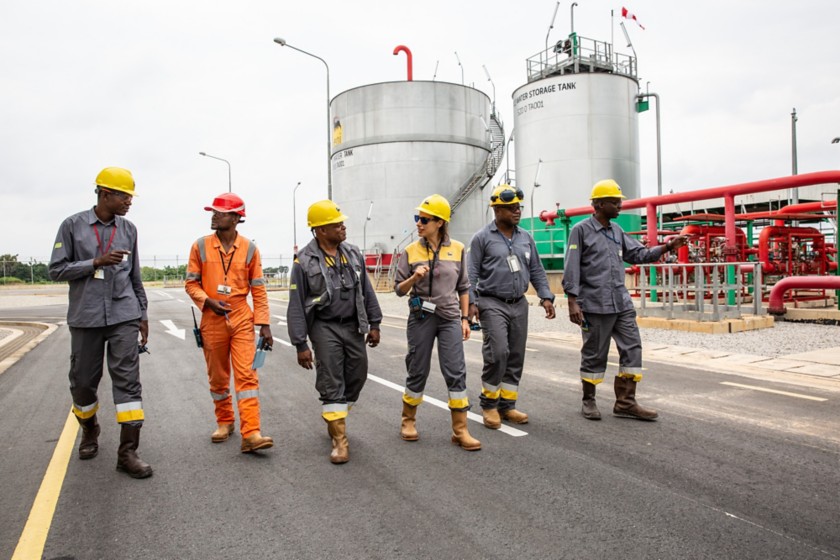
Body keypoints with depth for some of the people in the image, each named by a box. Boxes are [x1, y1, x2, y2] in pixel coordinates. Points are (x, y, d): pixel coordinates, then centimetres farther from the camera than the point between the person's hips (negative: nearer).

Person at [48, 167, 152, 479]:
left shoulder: (129, 229, 7)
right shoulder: (73, 225, 0)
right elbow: (56, 269, -2)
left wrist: (143, 315, 12)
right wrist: (96, 262, -15)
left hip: (124, 317, 1)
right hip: (86, 318, -1)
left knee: (128, 381, -6)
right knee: (83, 382, 11)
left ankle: (127, 453, -3)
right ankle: (89, 431, 39)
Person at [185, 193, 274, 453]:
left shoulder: (249, 248, -1)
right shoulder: (201, 246, 0)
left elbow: (258, 289, 2)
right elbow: (191, 283, 5)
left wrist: (264, 324, -2)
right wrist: (208, 301, -14)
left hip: (242, 319, -1)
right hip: (212, 320, 2)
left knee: (246, 374, -9)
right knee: (218, 377, 13)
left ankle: (251, 434, -10)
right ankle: (225, 422, 33)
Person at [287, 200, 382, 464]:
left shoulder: (353, 253, 5)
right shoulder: (304, 262, -9)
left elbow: (367, 291, 11)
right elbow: (296, 306, -8)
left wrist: (374, 324, 8)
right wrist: (301, 345, -10)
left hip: (353, 325, 5)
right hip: (324, 327, -5)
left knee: (357, 376, 9)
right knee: (331, 383, -3)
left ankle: (334, 417, 33)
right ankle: (339, 440, 6)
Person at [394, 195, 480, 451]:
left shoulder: (457, 249, 1)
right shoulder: (410, 251, -1)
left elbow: (463, 287, 8)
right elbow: (399, 289, 2)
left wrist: (465, 318, 4)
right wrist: (414, 277, -18)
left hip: (450, 318, 1)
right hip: (421, 318, 0)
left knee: (456, 372, -3)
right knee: (418, 371, 9)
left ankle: (460, 430, 6)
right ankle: (408, 420, 29)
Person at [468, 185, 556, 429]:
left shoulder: (525, 237, 11)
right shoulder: (482, 237, -3)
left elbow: (536, 271, 14)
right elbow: (472, 274, -4)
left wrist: (546, 297, 4)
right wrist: (471, 302, -13)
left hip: (519, 304, 6)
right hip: (492, 304, -5)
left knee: (516, 356, 7)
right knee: (497, 352, -14)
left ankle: (507, 405, 19)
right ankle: (489, 405, 4)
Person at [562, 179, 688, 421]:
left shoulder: (617, 230, 14)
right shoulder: (581, 230, -6)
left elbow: (638, 254, 17)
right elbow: (572, 268, -10)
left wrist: (666, 247, 2)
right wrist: (572, 302, -16)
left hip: (622, 303, 7)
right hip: (595, 305, -6)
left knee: (632, 348, 4)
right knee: (594, 354, 3)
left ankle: (625, 402, 13)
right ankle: (589, 401, 19)